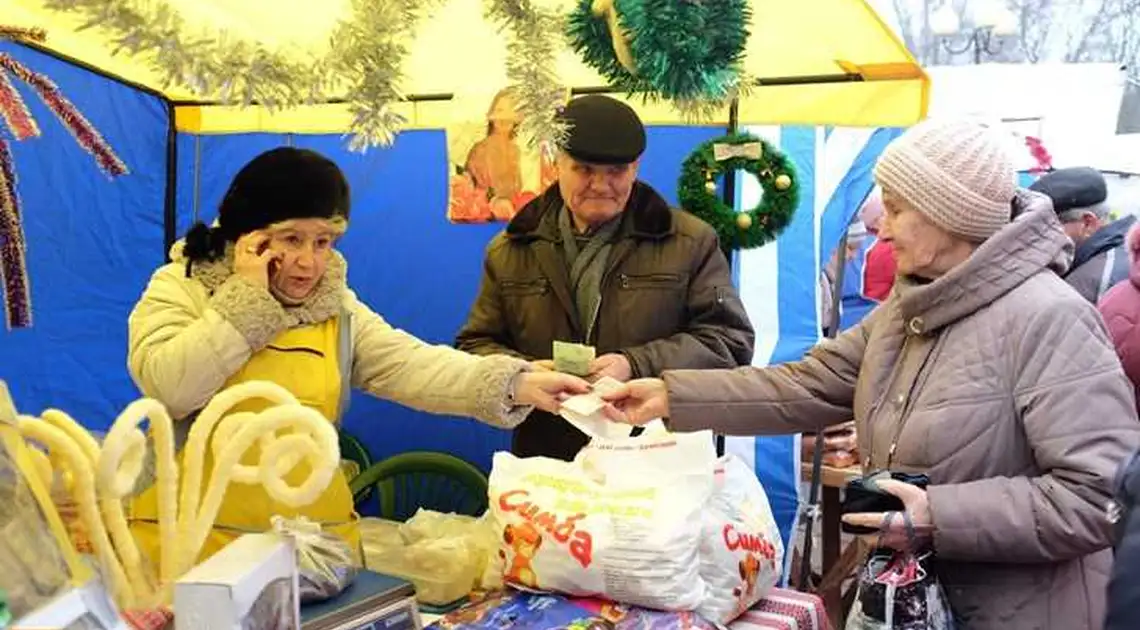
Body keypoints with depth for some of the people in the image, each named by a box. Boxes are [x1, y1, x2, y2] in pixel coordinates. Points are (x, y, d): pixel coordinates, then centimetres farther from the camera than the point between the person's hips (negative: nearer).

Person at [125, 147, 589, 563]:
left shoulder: (338, 309, 6)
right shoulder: (181, 287, -4)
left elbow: (413, 366, -6)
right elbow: (168, 389, -19)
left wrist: (518, 385, -21)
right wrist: (247, 298, -16)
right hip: (189, 540, -3)